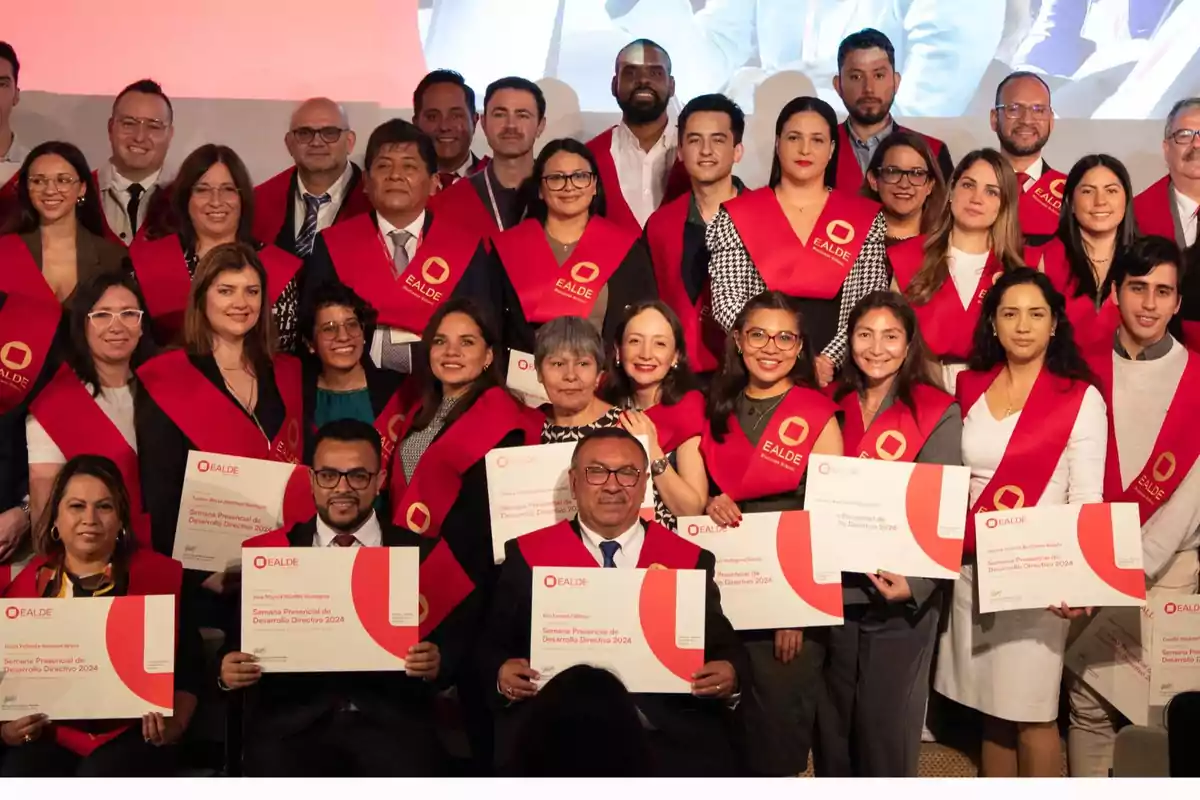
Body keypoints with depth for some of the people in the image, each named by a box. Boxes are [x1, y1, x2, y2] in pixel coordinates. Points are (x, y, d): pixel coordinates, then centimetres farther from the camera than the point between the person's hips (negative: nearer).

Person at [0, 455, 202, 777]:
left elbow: (188, 668, 6)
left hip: (131, 734, -2)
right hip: (50, 734, 2)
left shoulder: (161, 576, 6)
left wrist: (174, 726, -10)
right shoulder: (26, 583, 11)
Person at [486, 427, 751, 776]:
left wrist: (731, 675, -9)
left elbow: (726, 648, 14)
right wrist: (502, 675, -9)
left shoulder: (690, 561, 15)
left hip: (671, 738, 2)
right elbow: (492, 646, 13)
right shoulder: (528, 556, 14)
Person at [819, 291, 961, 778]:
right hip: (834, 590, 4)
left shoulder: (938, 413, -4)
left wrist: (915, 582, -23)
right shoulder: (834, 408, 8)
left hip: (900, 595, -3)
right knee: (834, 723, 13)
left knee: (887, 726, 5)